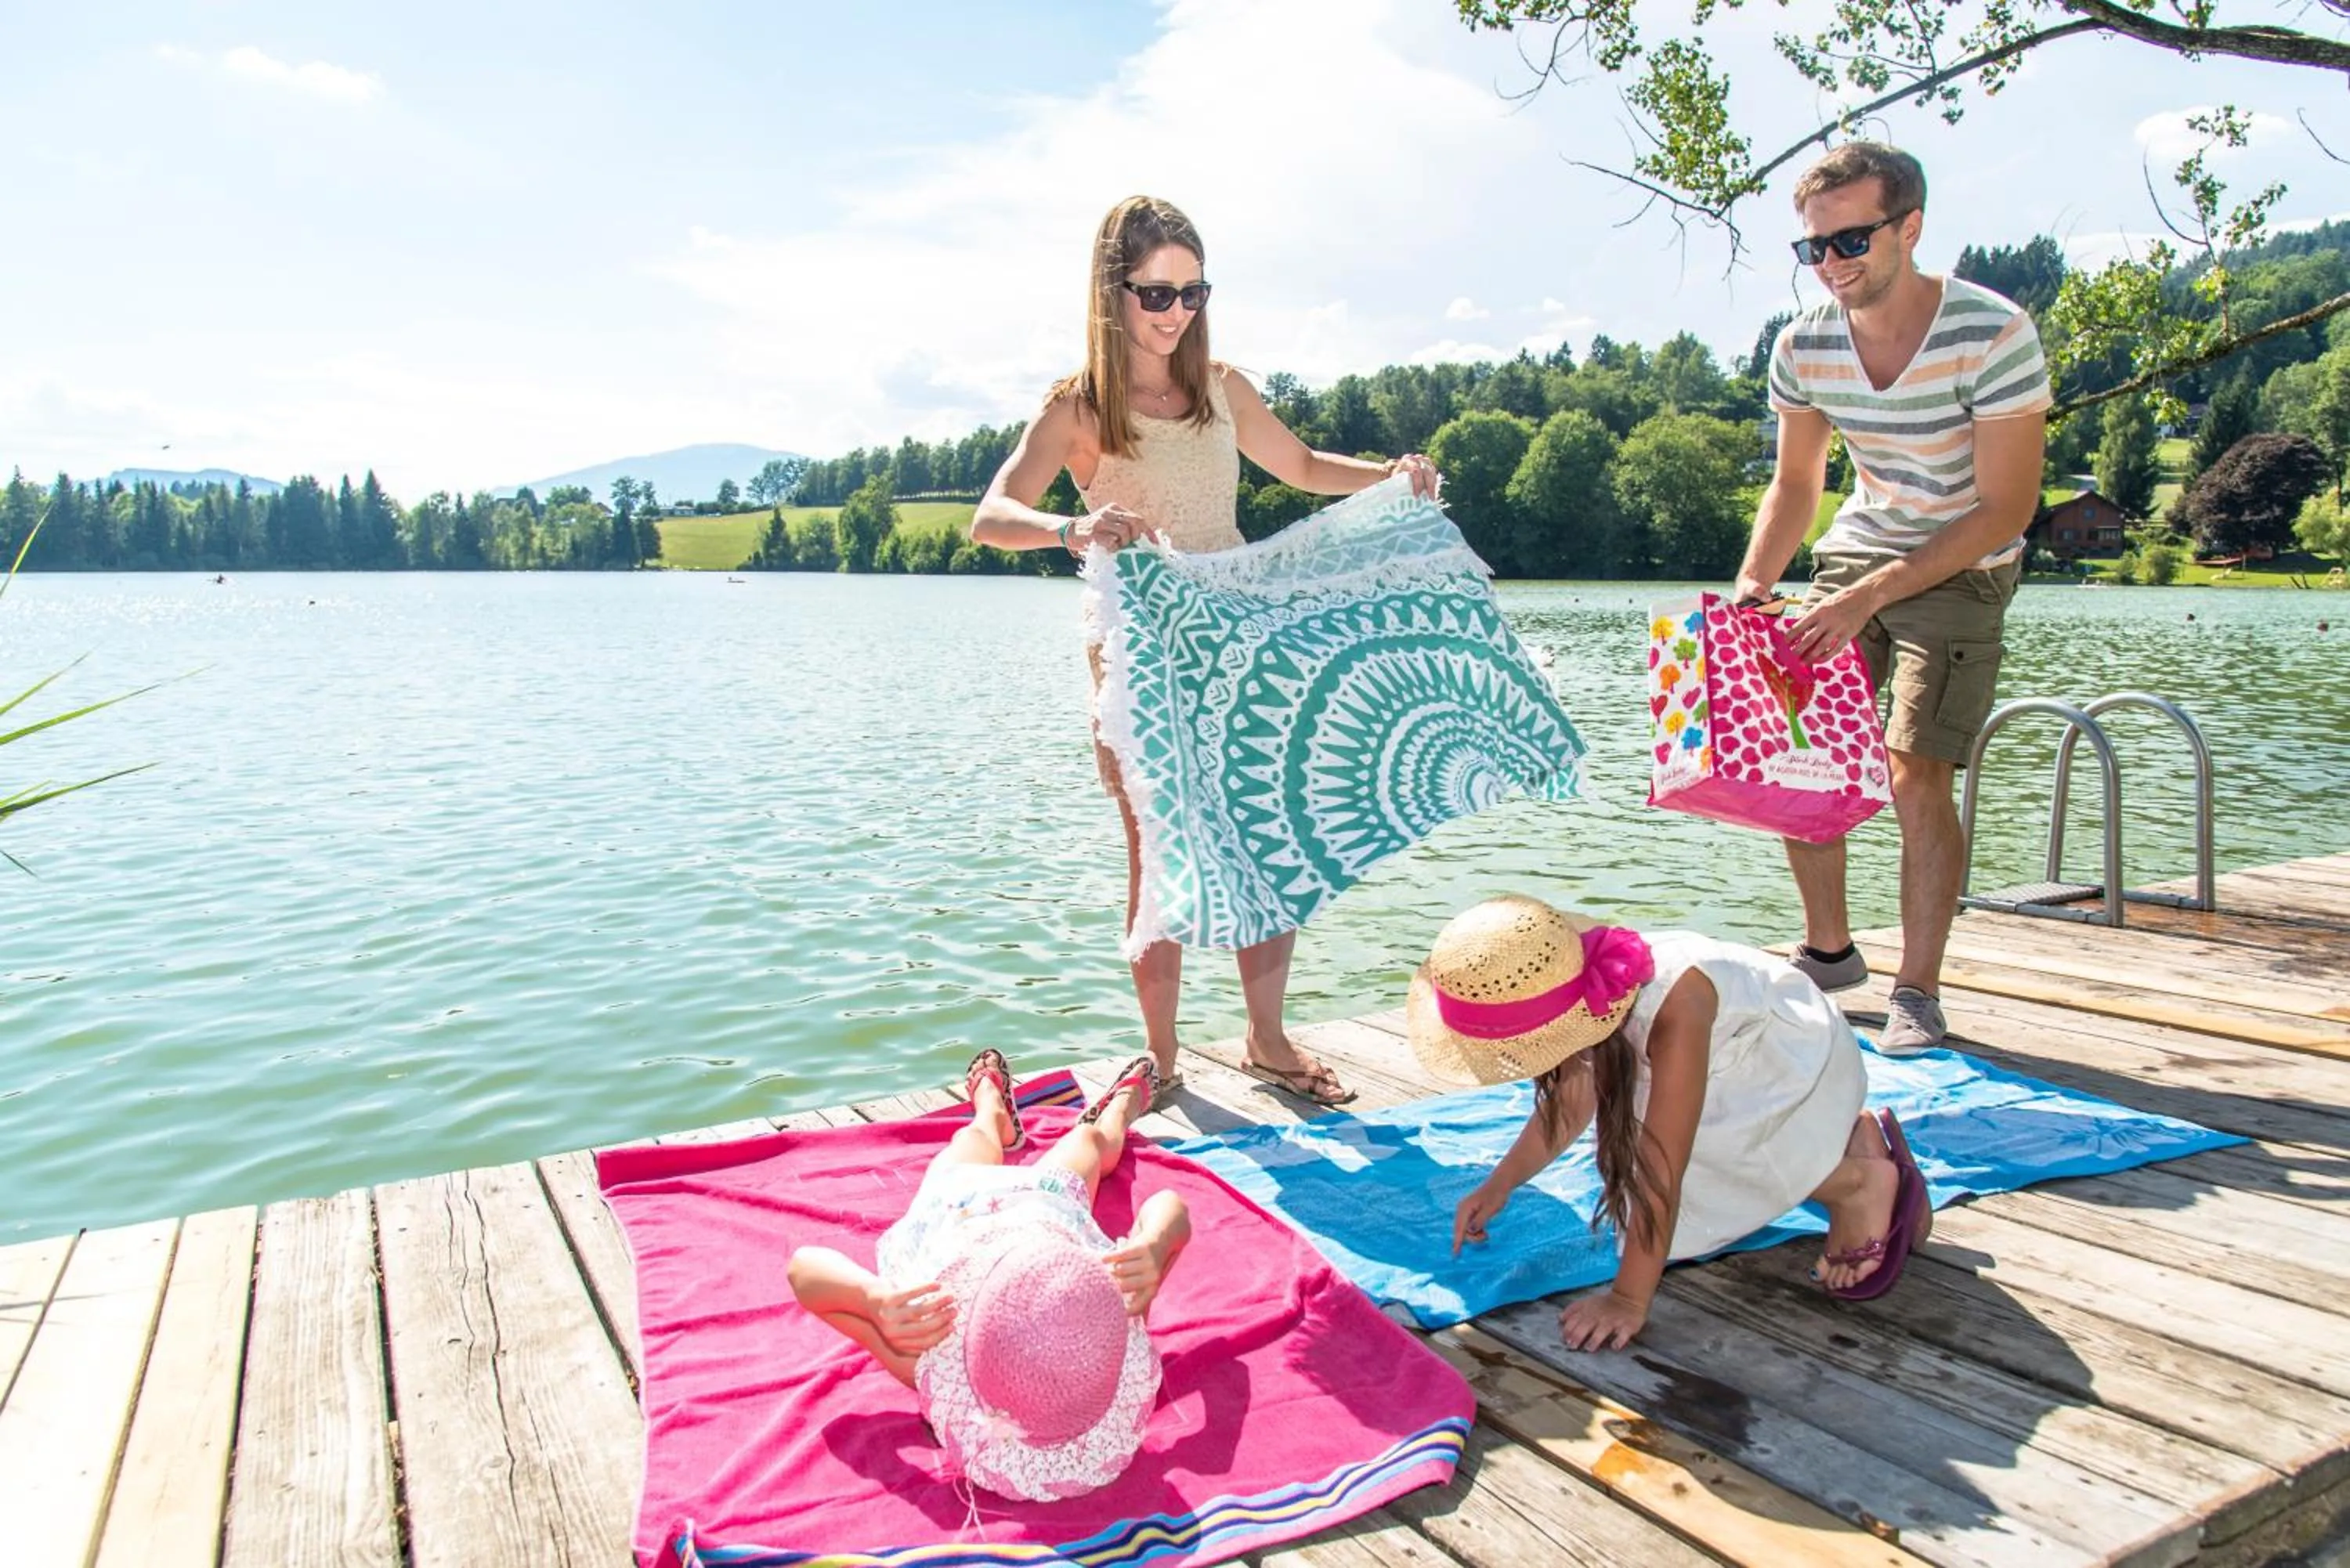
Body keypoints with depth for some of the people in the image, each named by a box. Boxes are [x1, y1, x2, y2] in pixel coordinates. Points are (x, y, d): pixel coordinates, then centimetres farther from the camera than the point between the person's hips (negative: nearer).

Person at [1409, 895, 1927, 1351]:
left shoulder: (1675, 1005, -41)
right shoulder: (1584, 998, -20)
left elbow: (1661, 1174, -38)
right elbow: (1569, 1105, 0)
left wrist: (1628, 1301, -34)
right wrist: (1498, 1187, -4)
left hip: (1804, 1063, -7)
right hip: (1740, 1069, 7)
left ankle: (1859, 1182, -6)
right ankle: (1850, 1136, 17)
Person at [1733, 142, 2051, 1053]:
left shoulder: (1993, 334, -24)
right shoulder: (1804, 347, -9)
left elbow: (2006, 509, -22)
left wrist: (1868, 596, -30)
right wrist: (1752, 587, -11)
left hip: (1962, 569, -5)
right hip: (1855, 552, 5)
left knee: (1917, 779, -15)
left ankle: (1917, 992, 2)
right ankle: (1829, 950, 20)